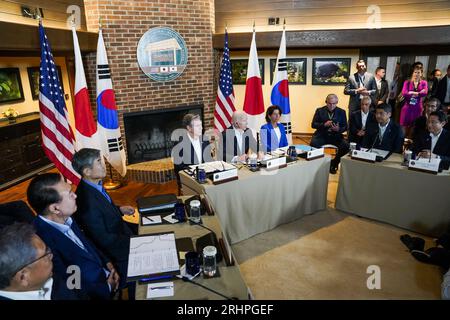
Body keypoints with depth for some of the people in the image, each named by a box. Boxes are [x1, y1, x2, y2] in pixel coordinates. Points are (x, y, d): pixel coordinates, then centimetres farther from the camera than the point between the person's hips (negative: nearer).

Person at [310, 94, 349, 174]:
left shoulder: (341, 112, 9)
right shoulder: (319, 111, 7)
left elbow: (345, 127, 7)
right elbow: (313, 124, 0)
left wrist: (338, 129, -17)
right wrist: (324, 124, -18)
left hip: (335, 136, 1)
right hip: (322, 135, -1)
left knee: (346, 146, -26)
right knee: (313, 143, -32)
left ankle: (334, 164, -1)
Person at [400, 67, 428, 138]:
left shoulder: (424, 83, 6)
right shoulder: (407, 82, 4)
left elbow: (425, 93, -11)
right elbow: (403, 93, -12)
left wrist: (411, 93, -11)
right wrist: (418, 93, -12)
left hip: (417, 108, 1)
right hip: (407, 107, -1)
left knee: (413, 127, 4)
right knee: (404, 127, -1)